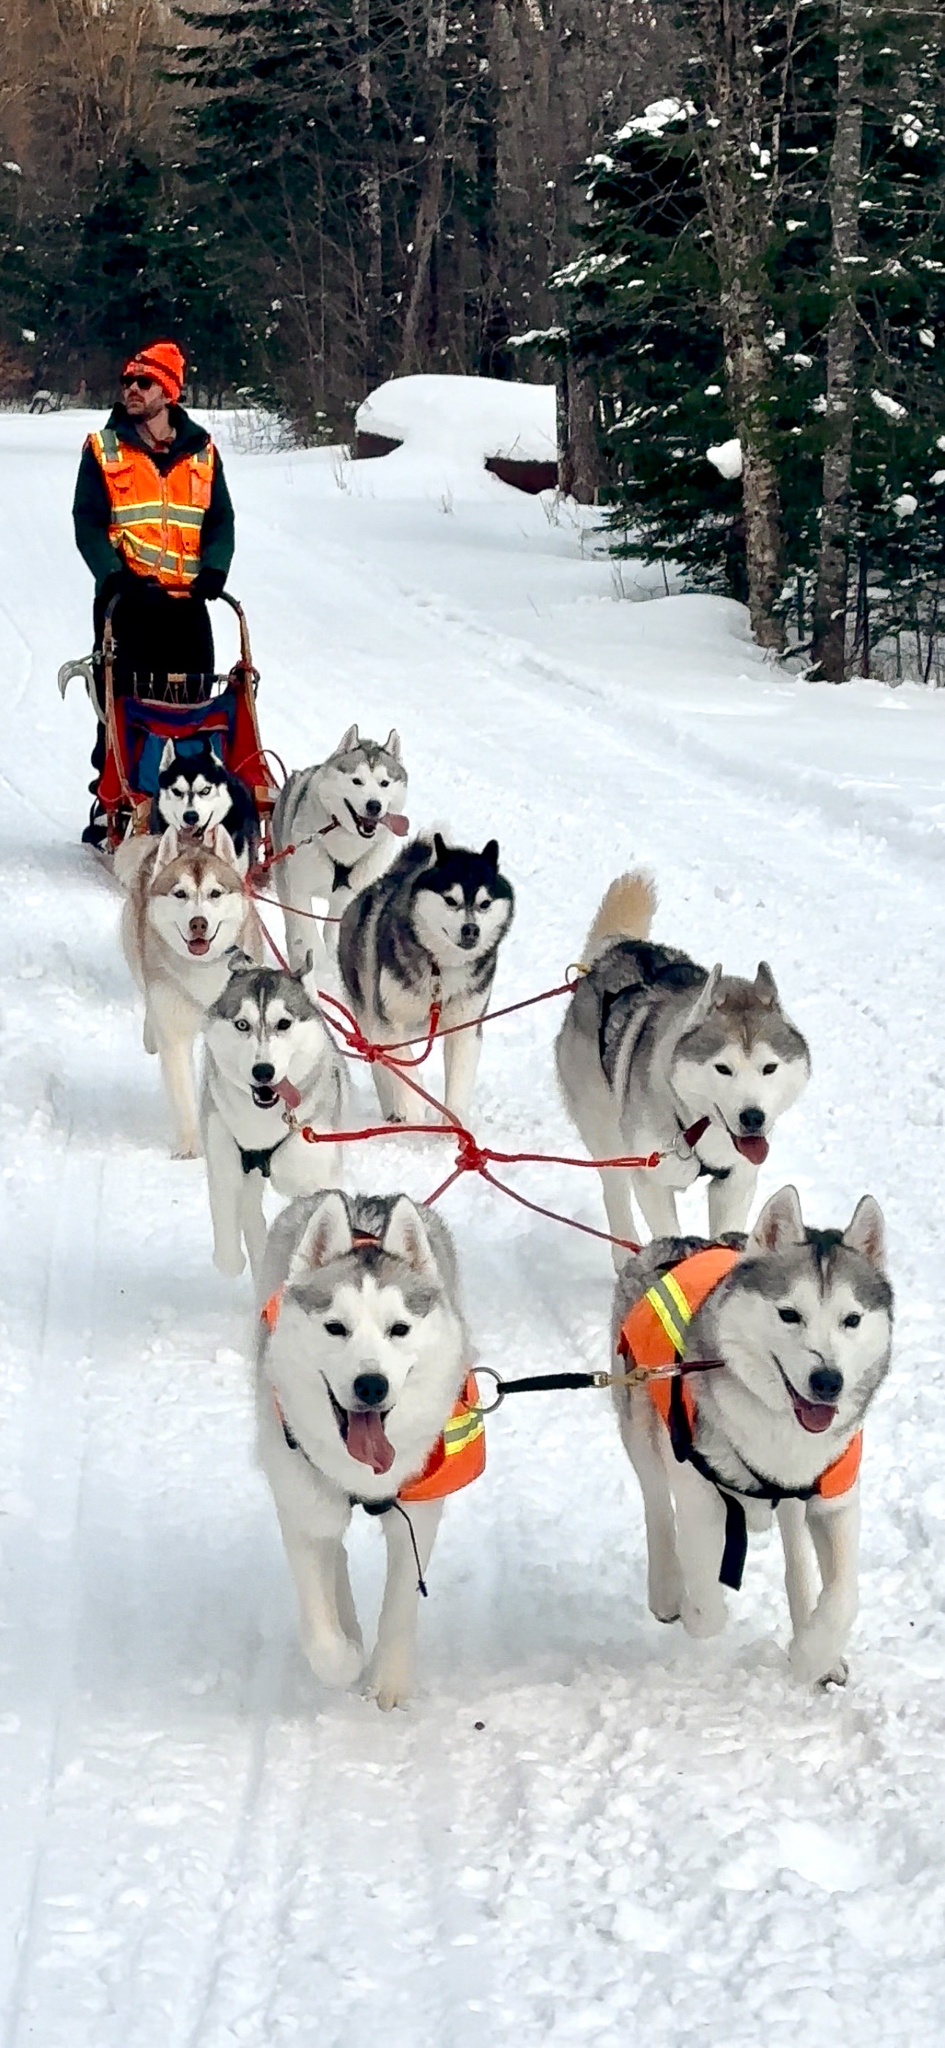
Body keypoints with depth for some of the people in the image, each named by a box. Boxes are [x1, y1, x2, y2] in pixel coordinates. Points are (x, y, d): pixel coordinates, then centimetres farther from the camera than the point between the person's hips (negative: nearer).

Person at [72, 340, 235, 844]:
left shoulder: (201, 452, 11)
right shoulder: (104, 449, 5)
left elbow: (220, 519, 12)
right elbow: (88, 523, 0)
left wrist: (213, 569, -6)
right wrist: (114, 574, -15)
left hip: (187, 598, 2)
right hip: (127, 597, -2)